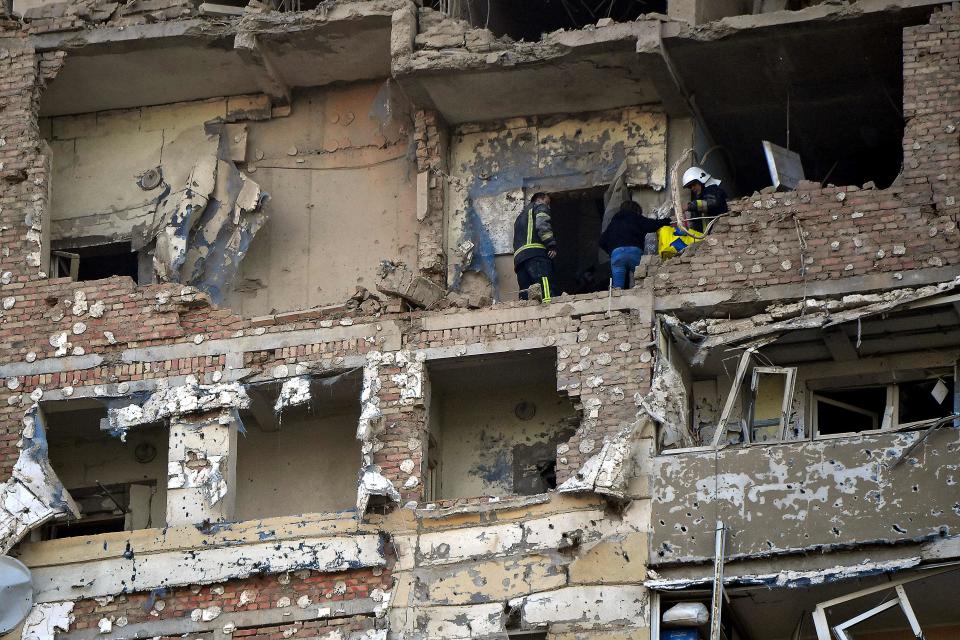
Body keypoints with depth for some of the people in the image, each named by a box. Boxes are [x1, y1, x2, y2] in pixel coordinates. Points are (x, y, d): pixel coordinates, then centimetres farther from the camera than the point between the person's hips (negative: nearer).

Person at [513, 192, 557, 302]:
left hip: (518, 257, 8)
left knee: (525, 297, -4)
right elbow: (542, 225, -5)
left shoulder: (520, 217, 39)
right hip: (536, 253, -8)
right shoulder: (539, 207, 16)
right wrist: (551, 245, -13)